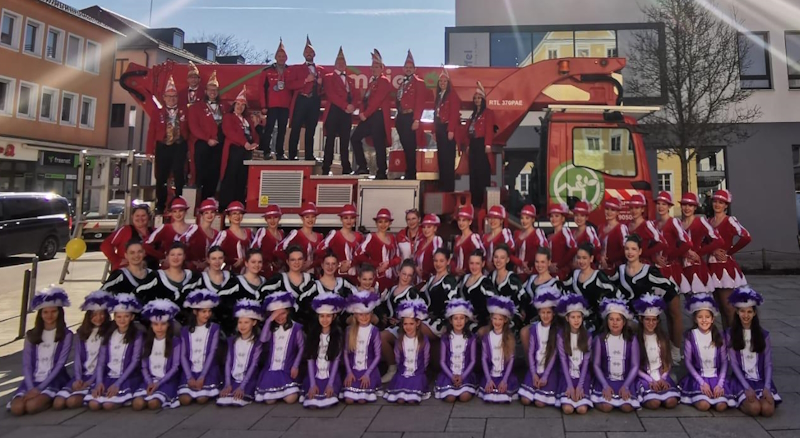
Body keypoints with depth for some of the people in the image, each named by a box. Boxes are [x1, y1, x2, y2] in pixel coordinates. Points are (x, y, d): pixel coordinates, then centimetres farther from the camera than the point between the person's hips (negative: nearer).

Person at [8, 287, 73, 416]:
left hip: (54, 381, -3)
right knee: (16, 408, -25)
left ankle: (49, 400, 2)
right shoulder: (31, 335, 9)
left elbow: (60, 364, -7)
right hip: (32, 381, 3)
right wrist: (31, 388, -11)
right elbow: (26, 365, 4)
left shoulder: (66, 335, -1)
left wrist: (39, 388, -14)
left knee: (31, 406, -28)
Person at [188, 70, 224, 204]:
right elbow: (193, 126, -4)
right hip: (202, 143, -4)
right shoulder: (197, 106, 4)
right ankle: (197, 200, 0)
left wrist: (221, 137, -3)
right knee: (201, 172, -6)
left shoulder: (223, 107, 17)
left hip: (218, 143, 4)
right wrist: (207, 139, -12)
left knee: (214, 173, 3)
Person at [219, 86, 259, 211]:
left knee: (243, 179, 5)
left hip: (248, 151, 6)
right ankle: (225, 206, -7)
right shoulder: (228, 117, 4)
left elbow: (254, 134, 16)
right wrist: (245, 143, -21)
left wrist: (255, 143, -8)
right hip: (234, 149, -6)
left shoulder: (248, 120, 24)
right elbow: (229, 132, -11)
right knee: (230, 178, -8)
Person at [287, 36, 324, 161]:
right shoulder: (296, 68, 10)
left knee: (311, 130, 4)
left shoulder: (321, 70, 19)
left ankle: (309, 156, 8)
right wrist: (306, 80, -11)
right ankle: (292, 156, -6)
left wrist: (320, 84, -3)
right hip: (301, 100, -3)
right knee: (296, 129, -7)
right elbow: (290, 85, -2)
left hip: (315, 102, 3)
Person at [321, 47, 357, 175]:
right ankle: (326, 168, -3)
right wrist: (346, 105, -14)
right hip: (334, 111, -4)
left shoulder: (350, 80, 23)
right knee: (330, 140, -4)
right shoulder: (328, 77, 8)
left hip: (347, 112, 4)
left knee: (345, 141, 3)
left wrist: (352, 106, -8)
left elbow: (355, 95, 14)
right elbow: (331, 94, -6)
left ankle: (346, 168, 4)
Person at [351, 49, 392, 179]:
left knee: (378, 144, -7)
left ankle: (381, 173, 0)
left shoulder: (384, 81, -5)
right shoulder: (372, 81, 22)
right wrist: (362, 112, 0)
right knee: (355, 138, 8)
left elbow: (377, 100, -15)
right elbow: (365, 98, 17)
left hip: (378, 116, -9)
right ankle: (362, 167, 14)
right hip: (368, 116, 9)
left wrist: (365, 114, -16)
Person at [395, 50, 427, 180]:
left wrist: (416, 120, -21)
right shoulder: (402, 83, 20)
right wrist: (397, 117, 10)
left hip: (410, 118, -8)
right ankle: (408, 174, 18)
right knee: (405, 147, 11)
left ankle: (411, 175, -2)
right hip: (401, 118, 8)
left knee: (410, 148, -6)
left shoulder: (419, 83, -5)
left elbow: (420, 103, -13)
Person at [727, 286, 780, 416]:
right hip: (742, 380, -2)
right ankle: (743, 400, 3)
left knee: (768, 410, -23)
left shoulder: (763, 334, 5)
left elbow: (768, 364, 2)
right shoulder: (731, 334, 0)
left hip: (761, 380, 3)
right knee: (754, 408, -28)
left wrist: (767, 387, -12)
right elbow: (733, 363, -5)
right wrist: (747, 387, -14)